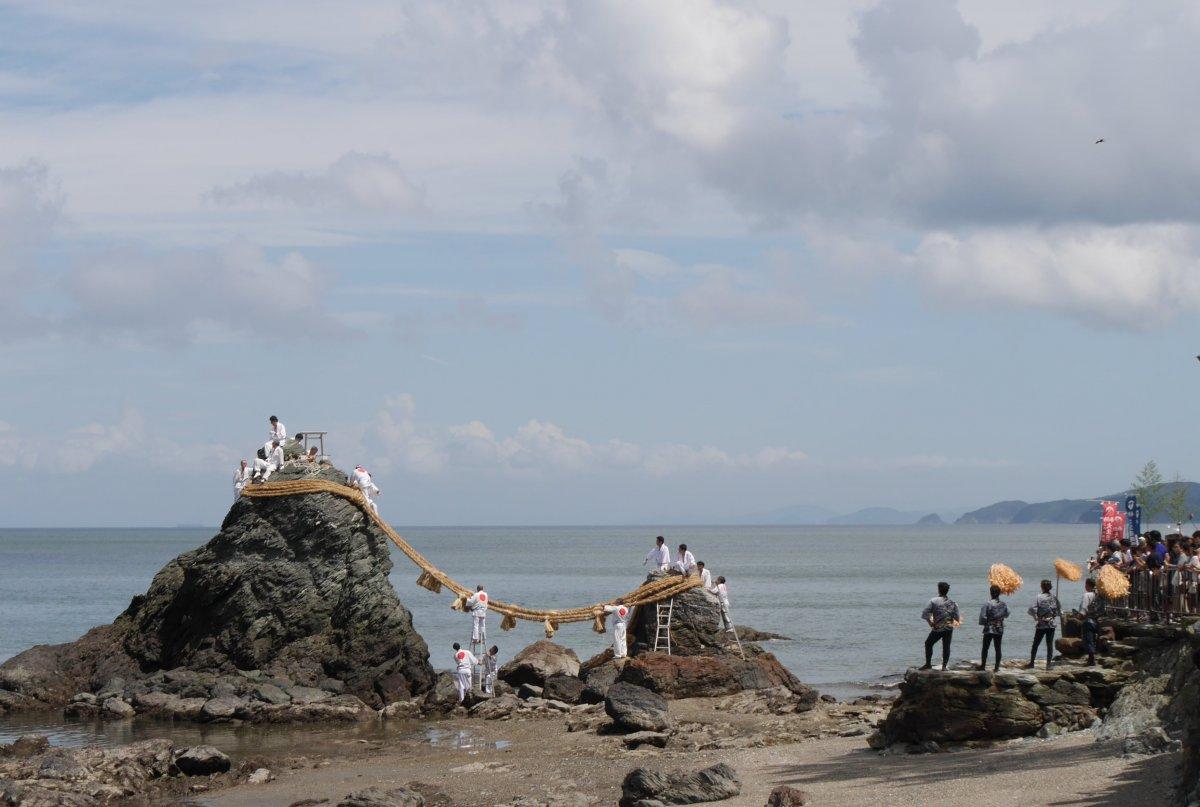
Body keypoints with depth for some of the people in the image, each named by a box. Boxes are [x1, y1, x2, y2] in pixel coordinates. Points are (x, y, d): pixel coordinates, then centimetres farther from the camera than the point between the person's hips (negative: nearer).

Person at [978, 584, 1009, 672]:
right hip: (1000, 629, 3)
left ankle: (983, 665, 10)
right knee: (998, 648, 9)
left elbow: (982, 616, -17)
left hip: (989, 629, -3)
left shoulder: (987, 604, -15)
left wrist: (984, 623, 2)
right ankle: (997, 667, 8)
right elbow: (1006, 615, 13)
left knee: (985, 648, 8)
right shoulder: (1003, 604, -2)